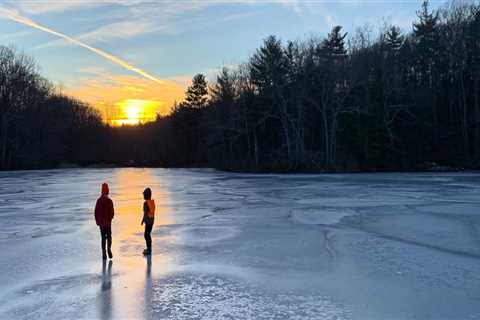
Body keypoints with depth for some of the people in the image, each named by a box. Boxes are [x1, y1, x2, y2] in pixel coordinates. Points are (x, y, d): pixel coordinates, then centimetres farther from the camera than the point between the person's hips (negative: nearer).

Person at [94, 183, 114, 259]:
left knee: (103, 237, 10)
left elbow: (96, 212, 1)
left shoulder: (98, 200, -2)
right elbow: (112, 212, -11)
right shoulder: (109, 201, -11)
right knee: (109, 236, 11)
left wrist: (97, 221, 10)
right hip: (108, 222, -2)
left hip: (101, 222, 2)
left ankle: (104, 253, 6)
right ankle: (109, 248, -11)